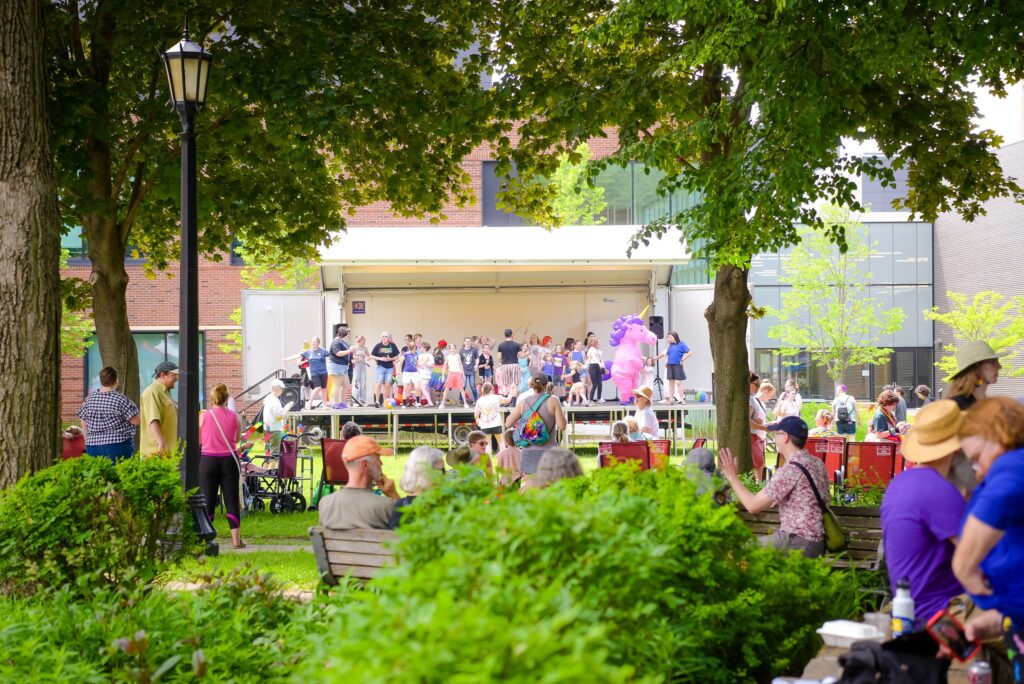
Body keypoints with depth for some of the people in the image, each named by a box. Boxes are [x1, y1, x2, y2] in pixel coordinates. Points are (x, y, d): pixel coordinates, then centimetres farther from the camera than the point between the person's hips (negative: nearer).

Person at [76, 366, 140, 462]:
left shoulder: (89, 399, 4)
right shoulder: (120, 399, -11)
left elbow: (84, 424, 13)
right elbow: (136, 421, -7)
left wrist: (89, 442, 24)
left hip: (93, 448, 5)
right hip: (118, 446, -5)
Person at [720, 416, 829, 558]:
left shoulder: (789, 470, -19)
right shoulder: (817, 463, 8)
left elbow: (753, 505, -16)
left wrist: (732, 477, -4)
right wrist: (778, 500, 19)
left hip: (798, 543, -9)